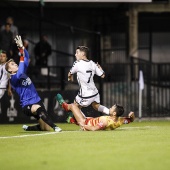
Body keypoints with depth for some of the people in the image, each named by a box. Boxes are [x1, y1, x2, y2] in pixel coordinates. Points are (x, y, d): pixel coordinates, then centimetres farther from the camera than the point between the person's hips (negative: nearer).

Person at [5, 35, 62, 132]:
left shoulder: (23, 72, 14)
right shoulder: (13, 79, -9)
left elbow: (27, 58, 10)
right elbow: (19, 73, -31)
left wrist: (22, 47, -3)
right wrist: (22, 58, -29)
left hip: (37, 101, 8)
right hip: (27, 105, -8)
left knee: (46, 128, 5)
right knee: (39, 108, -42)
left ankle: (27, 128, 30)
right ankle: (55, 127, -49)